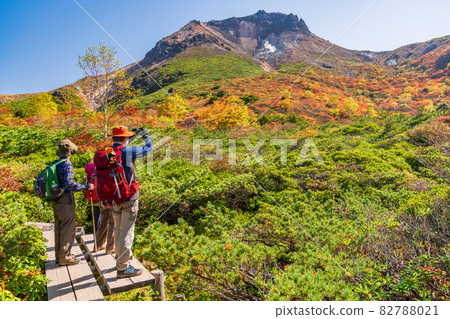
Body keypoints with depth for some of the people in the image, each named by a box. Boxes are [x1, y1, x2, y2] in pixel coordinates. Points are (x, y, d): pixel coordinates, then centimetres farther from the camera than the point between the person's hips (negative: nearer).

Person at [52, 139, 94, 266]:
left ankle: (59, 255, 28)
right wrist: (85, 187, -24)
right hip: (65, 201, -9)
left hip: (56, 201, 9)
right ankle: (65, 257, 9)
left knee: (59, 228, 17)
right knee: (68, 229, 1)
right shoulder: (67, 164, -16)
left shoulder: (55, 164, 10)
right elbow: (69, 183, -27)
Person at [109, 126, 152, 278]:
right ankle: (123, 267, 5)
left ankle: (120, 259, 35)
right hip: (129, 197, -7)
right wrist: (146, 135, 15)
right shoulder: (127, 151, -16)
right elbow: (149, 148, -3)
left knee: (118, 230, 19)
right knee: (126, 231, -1)